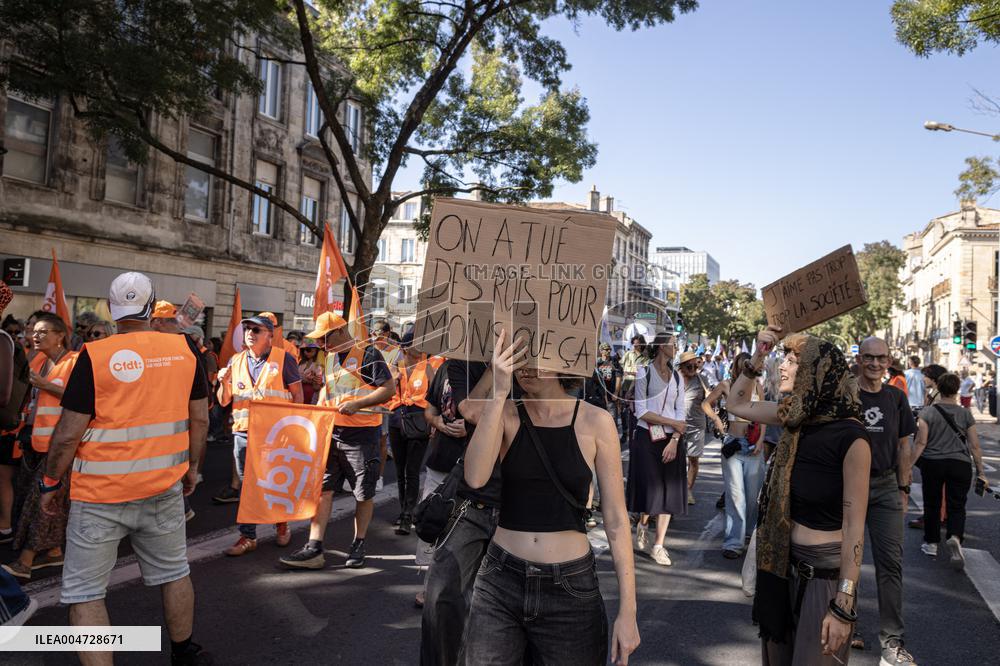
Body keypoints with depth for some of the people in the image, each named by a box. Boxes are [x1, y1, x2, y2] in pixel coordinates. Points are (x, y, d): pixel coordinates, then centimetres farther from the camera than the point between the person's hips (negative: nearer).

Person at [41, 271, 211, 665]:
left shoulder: (95, 355, -13)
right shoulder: (185, 349, -4)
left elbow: (69, 433, -11)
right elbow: (199, 418, 3)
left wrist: (50, 482, 4)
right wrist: (192, 466, 17)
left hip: (101, 492, -3)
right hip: (165, 487, 4)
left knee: (84, 591, 10)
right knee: (174, 573, 21)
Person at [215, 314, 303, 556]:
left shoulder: (284, 359, -2)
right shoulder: (235, 361, 10)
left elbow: (297, 395, 0)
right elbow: (224, 401, 11)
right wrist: (224, 382, -9)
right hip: (243, 431, 4)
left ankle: (281, 524, 32)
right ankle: (248, 537, 16)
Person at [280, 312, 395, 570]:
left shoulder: (367, 353, -9)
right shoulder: (330, 357, 15)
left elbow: (389, 389, -14)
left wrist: (357, 404, -22)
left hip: (361, 434, -6)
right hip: (331, 432, 7)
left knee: (364, 493, 6)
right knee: (322, 488, 1)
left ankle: (358, 545, 22)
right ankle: (314, 549, 4)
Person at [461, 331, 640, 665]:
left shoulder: (596, 422, -6)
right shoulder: (504, 415, -2)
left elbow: (615, 519, -4)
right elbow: (475, 477, -20)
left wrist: (628, 609, -6)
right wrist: (499, 394, -23)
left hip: (571, 587, -1)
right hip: (500, 583, 1)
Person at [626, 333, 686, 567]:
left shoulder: (677, 377, 10)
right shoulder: (644, 373, -5)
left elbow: (680, 412, 5)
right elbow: (641, 412, -10)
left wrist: (675, 440, -8)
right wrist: (673, 423, -11)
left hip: (672, 440, 5)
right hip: (647, 438, -4)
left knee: (669, 492, 3)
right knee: (650, 488, -2)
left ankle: (658, 545, 12)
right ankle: (642, 524, 29)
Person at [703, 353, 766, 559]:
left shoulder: (758, 387, 4)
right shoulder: (726, 385, 1)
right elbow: (706, 403, 14)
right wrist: (717, 421, 1)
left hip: (753, 445, 2)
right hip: (733, 443, -2)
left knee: (753, 493, 9)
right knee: (736, 494, -5)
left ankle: (750, 531, 31)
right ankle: (734, 542, -2)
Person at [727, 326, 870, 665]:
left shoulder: (850, 437, -20)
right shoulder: (796, 417, -1)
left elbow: (854, 526, -20)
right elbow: (737, 403, 14)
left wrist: (844, 606, -20)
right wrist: (758, 356, 0)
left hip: (826, 572, -6)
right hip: (785, 563, 6)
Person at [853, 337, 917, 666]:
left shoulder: (896, 397, 6)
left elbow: (903, 445, 11)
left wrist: (904, 489, 8)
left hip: (886, 486, 3)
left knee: (890, 561, 2)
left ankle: (891, 638, 12)